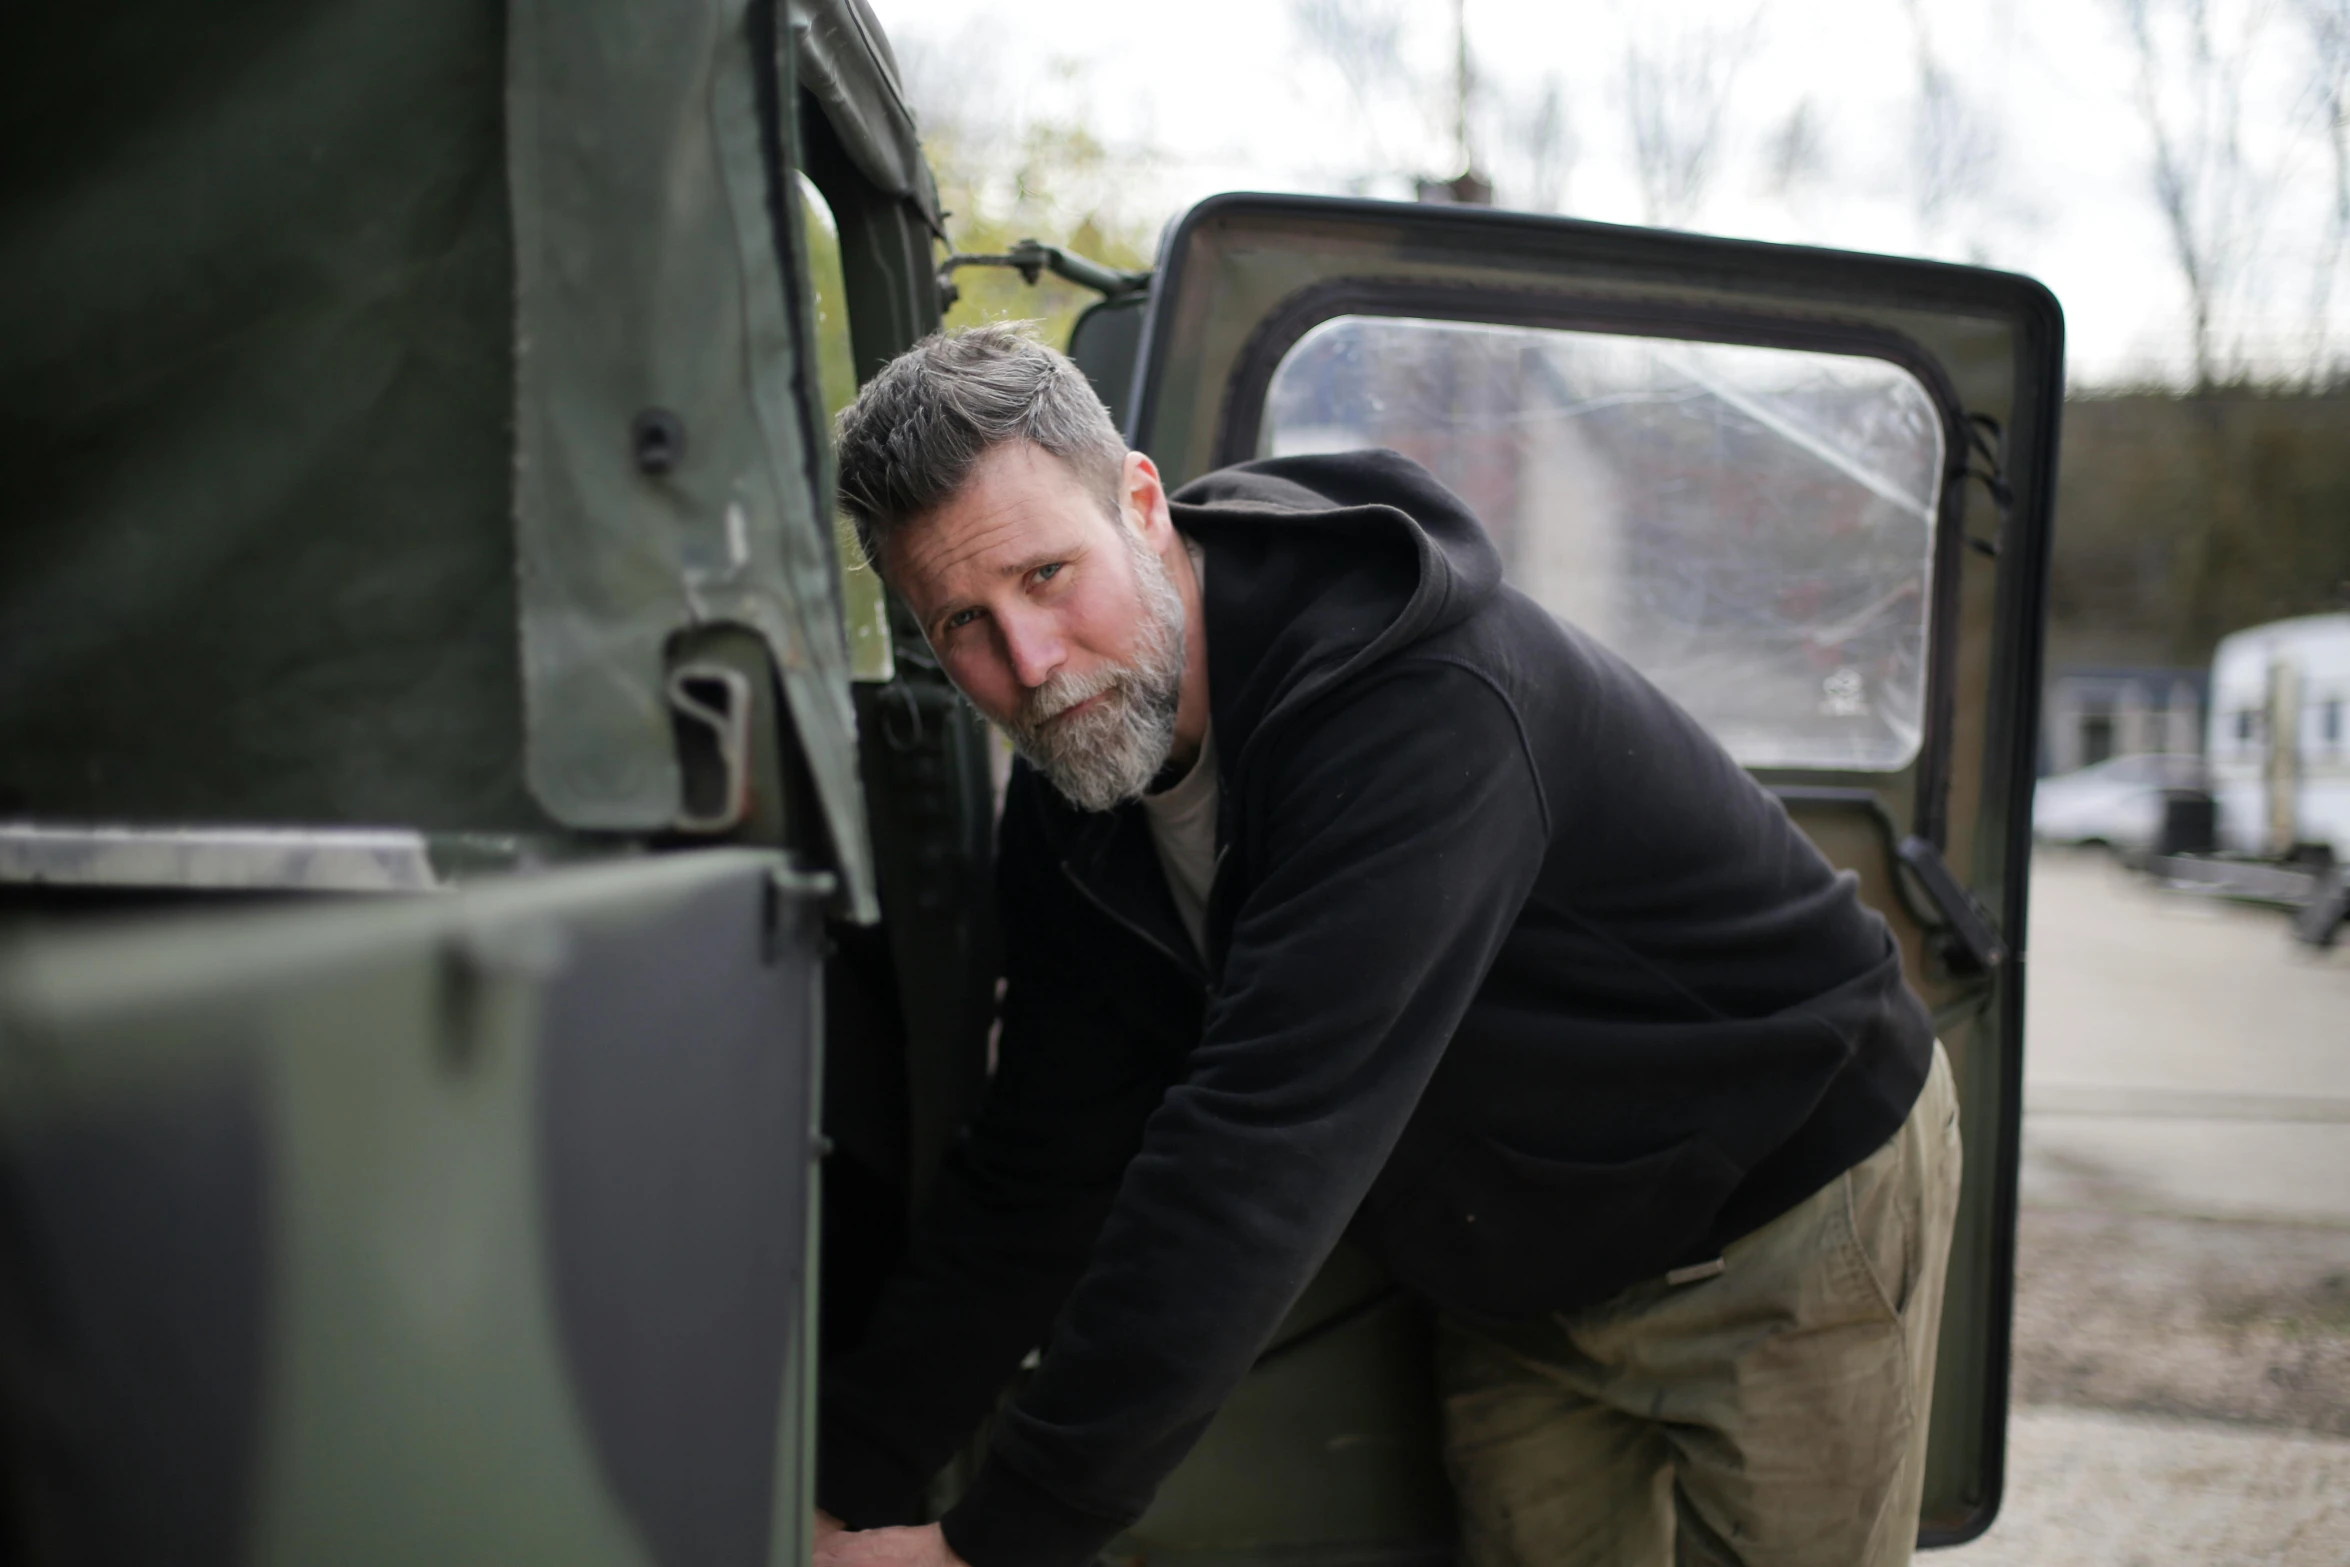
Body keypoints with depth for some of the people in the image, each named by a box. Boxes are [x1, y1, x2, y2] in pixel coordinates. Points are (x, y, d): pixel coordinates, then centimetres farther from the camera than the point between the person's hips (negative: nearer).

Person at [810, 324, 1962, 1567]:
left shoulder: (1419, 704, -37)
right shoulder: (1069, 800, -10)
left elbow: (1261, 1151, -42)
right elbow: (1039, 1175, -6)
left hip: (1794, 1223, -6)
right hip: (1530, 1279, 6)